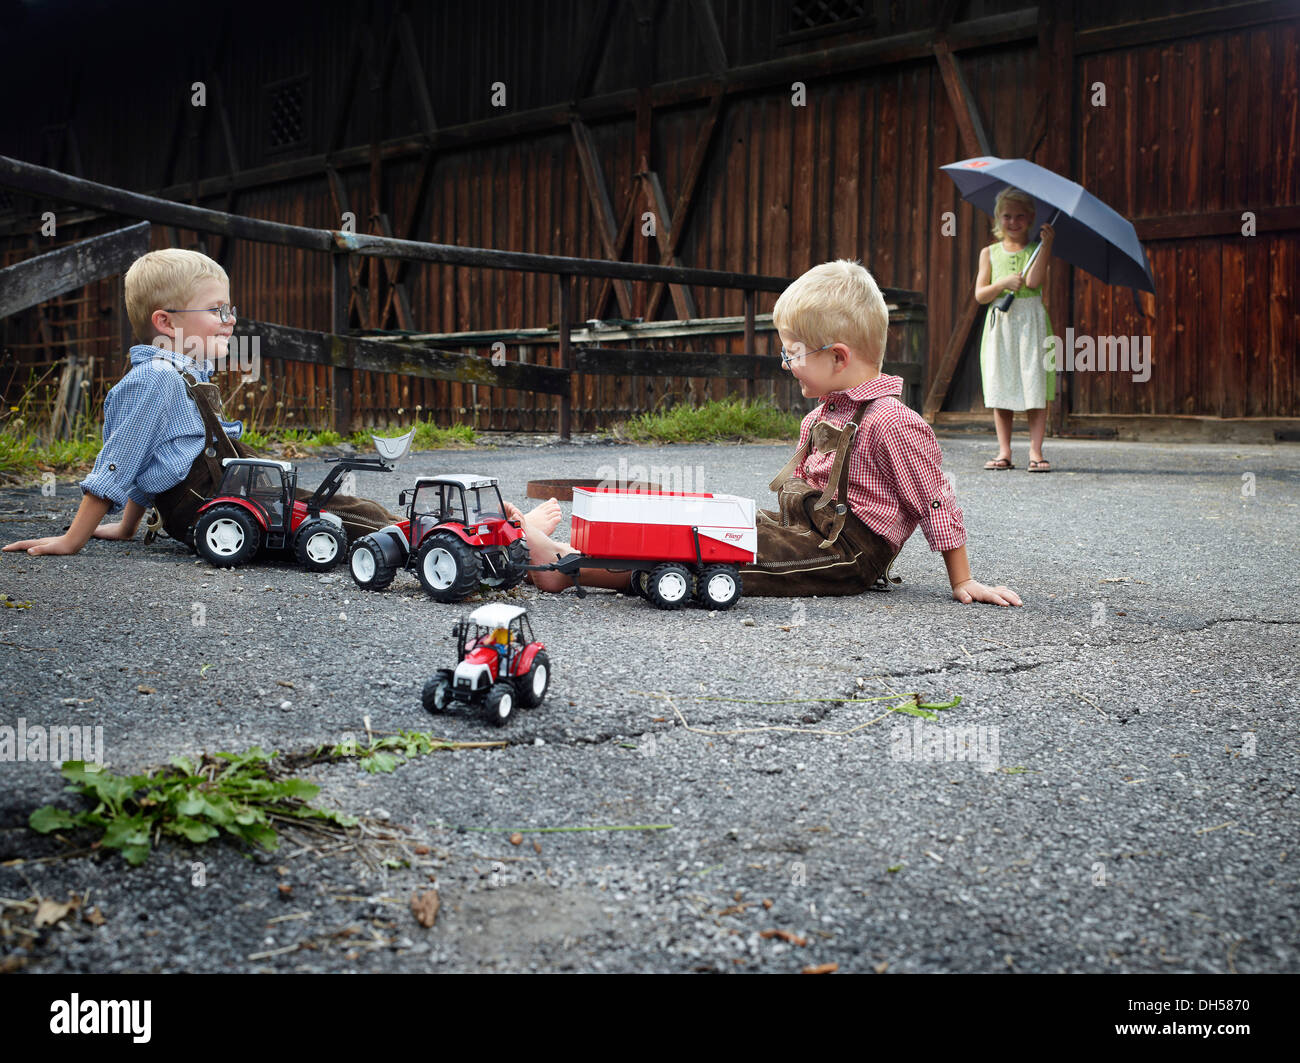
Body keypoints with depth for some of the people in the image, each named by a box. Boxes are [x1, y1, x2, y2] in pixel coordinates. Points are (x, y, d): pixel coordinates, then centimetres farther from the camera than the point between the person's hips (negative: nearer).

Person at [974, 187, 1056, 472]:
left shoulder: (1036, 250, 6)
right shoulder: (990, 253, 11)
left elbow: (1033, 280, -13)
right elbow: (980, 295, 4)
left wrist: (1046, 244, -14)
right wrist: (1003, 283, -12)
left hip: (1031, 321, -2)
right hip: (1000, 323, 2)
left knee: (1036, 388, -6)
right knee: (1000, 388, 1)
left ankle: (1035, 451, -4)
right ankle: (1004, 452, 6)